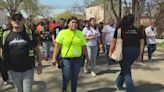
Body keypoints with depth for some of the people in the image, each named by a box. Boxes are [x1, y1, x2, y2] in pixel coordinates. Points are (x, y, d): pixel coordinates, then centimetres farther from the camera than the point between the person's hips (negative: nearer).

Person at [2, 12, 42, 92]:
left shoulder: (30, 33, -6)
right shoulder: (6, 35, -2)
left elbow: (37, 49, 0)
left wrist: (39, 64, -1)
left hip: (28, 69, -2)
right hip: (13, 70, 2)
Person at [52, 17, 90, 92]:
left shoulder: (80, 33, 4)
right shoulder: (62, 32, -5)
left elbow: (84, 46, 9)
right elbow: (57, 46, -7)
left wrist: (87, 58, 11)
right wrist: (54, 58, -12)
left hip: (77, 59, 3)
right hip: (66, 59, -3)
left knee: (75, 78, 12)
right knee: (67, 77, -2)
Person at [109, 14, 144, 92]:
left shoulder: (120, 28, 2)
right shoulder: (137, 30, 10)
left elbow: (114, 41, -2)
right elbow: (142, 42, 8)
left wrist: (110, 52, 8)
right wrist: (140, 54, 15)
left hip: (125, 50, -4)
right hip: (136, 51, 4)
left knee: (126, 71, 8)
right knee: (126, 68, 24)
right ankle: (118, 84, 40)